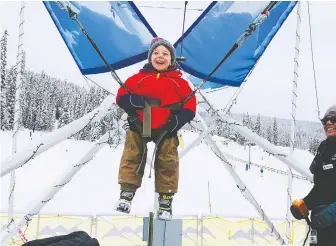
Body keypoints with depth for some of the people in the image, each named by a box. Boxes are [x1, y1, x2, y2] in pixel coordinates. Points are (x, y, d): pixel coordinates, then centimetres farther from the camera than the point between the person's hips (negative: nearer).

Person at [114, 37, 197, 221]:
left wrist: (177, 120, -13)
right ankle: (127, 192, 5)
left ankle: (166, 200, 14)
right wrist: (134, 101, -18)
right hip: (139, 126, 0)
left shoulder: (179, 82, 3)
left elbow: (190, 105, 3)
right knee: (132, 157, -2)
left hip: (166, 130, 0)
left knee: (167, 162, 4)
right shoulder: (139, 78, 3)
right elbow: (121, 96, 2)